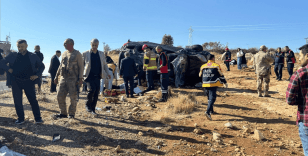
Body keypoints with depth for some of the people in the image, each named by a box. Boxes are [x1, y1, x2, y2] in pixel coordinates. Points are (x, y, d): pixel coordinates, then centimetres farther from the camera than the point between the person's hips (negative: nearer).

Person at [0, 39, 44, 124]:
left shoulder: (33, 56, 3)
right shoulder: (12, 56, 5)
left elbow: (42, 66, 12)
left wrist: (37, 75, -1)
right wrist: (8, 69, -4)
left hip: (29, 81, -1)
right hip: (16, 82, 2)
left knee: (33, 100, -3)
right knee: (17, 101, 6)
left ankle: (38, 118, 4)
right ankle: (20, 118, 19)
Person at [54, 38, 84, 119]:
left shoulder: (77, 54, -2)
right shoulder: (64, 53, 14)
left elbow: (81, 67, -5)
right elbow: (60, 66, 22)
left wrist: (80, 78, -12)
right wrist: (56, 76, 18)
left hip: (73, 79, -6)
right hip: (63, 78, 6)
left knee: (73, 97, -1)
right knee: (60, 96, 5)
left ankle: (71, 113, 12)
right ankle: (63, 113, 18)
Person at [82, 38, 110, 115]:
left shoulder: (101, 54, 9)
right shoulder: (85, 54, 0)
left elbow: (104, 64, 16)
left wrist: (107, 73, 7)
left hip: (97, 77, 3)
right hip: (89, 76, -3)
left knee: (96, 93, 2)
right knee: (92, 90, -20)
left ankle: (93, 109, 14)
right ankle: (88, 105, 3)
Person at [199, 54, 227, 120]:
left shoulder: (203, 66, 11)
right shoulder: (216, 66, -1)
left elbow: (200, 75, 21)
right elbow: (221, 75, 2)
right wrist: (225, 82, 13)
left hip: (205, 84, 5)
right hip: (213, 84, -5)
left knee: (209, 98, 21)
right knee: (212, 98, -7)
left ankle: (211, 111, 33)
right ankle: (208, 112, -23)